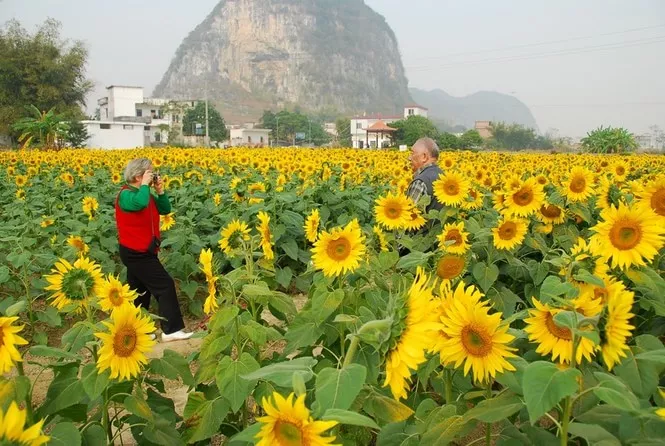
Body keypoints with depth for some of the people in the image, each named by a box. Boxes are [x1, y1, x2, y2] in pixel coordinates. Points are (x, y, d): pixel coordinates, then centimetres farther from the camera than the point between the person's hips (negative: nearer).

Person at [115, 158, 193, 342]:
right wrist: (145, 185, -25)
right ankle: (171, 330, -3)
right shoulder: (126, 194, -18)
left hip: (140, 252, 10)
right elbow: (141, 203, -41)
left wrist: (160, 191, -2)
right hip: (137, 253, -10)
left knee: (139, 291, 16)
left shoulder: (145, 193, 8)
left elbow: (165, 210, 11)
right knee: (165, 286, -9)